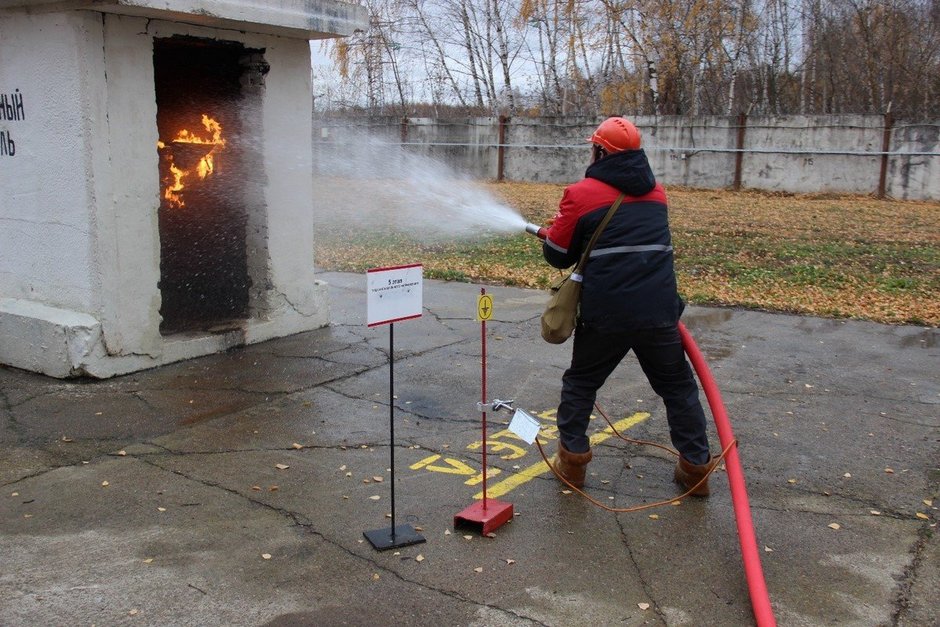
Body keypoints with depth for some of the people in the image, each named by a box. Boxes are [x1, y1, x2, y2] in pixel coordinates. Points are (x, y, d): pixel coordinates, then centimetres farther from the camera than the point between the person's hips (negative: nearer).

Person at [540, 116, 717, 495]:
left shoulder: (582, 194, -4)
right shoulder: (656, 192, 13)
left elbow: (557, 255, 2)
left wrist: (553, 233, 23)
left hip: (605, 314, -3)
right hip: (659, 310, 3)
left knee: (581, 382, 17)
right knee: (677, 387, 15)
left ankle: (572, 459, 18)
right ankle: (695, 466, 18)